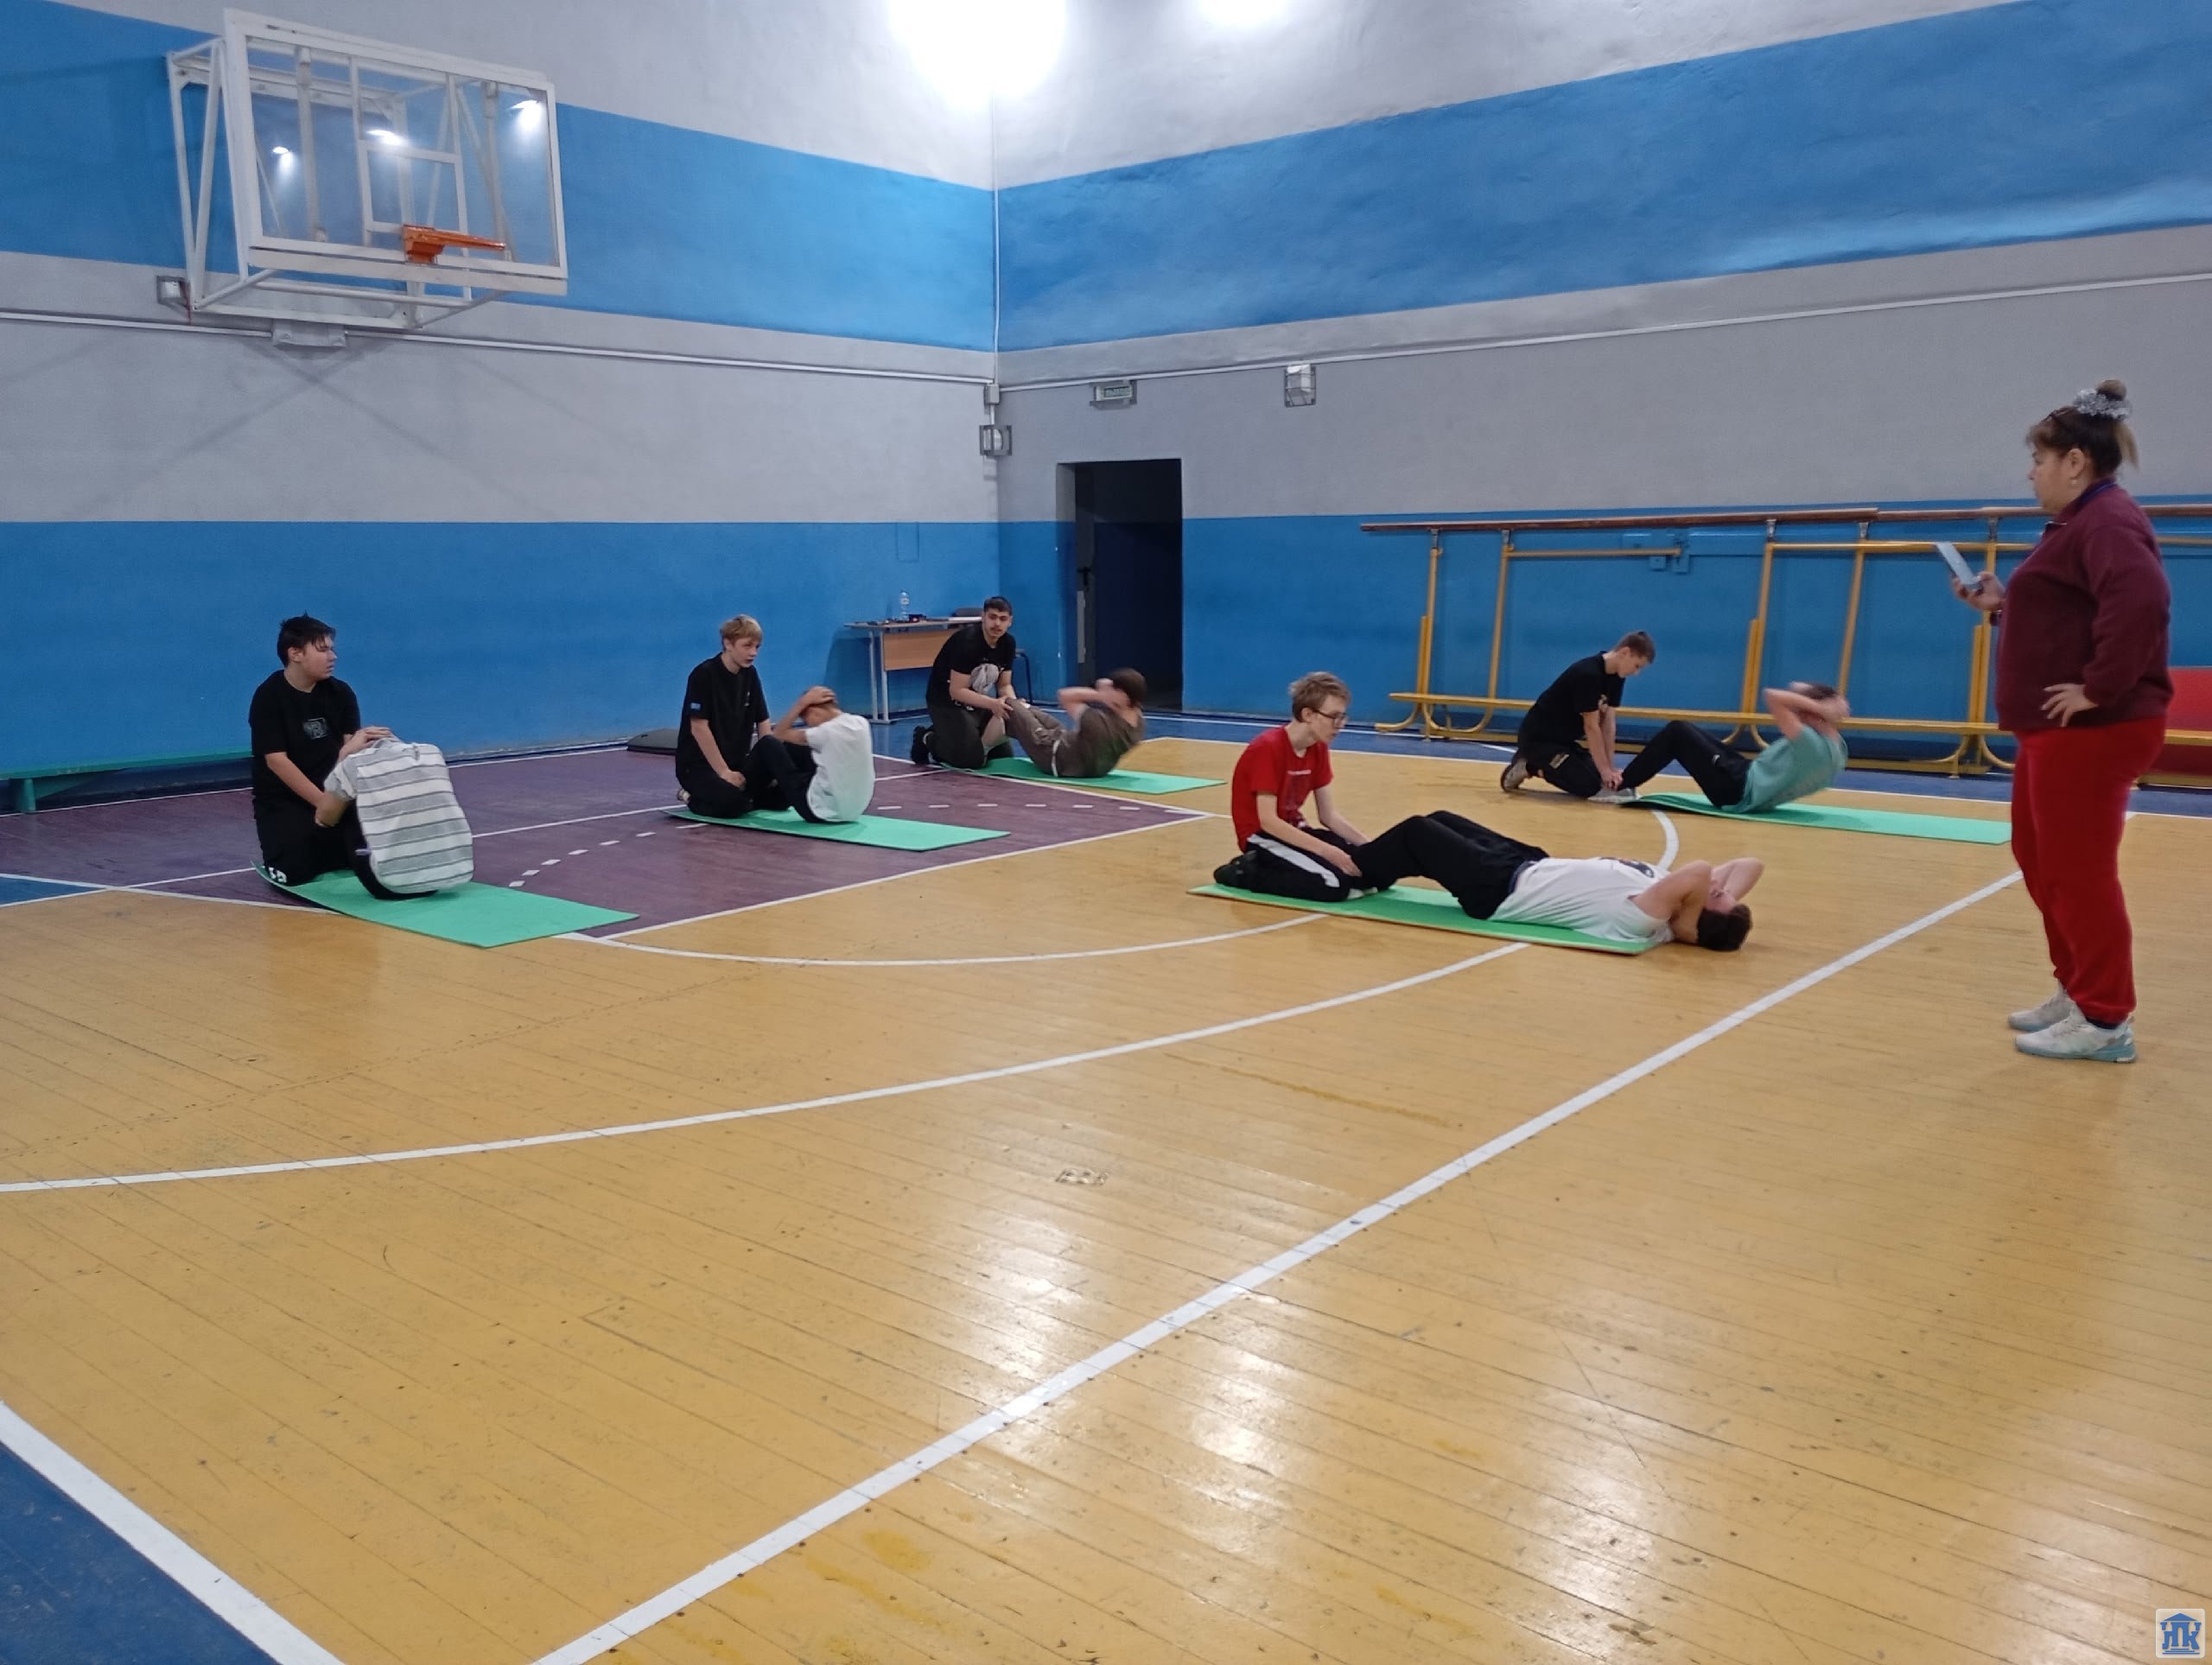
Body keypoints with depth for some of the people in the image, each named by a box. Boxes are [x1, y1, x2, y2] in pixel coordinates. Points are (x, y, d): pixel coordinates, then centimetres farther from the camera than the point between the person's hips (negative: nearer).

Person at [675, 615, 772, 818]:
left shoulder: (750, 675, 5)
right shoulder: (704, 675, -16)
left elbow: (762, 723, 6)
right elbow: (699, 728, -19)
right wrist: (723, 772, -21)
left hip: (738, 762, 7)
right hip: (698, 763, -7)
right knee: (732, 802, -33)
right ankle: (693, 796, 0)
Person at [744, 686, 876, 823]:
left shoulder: (829, 731, -20)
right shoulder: (861, 723, 0)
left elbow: (780, 734, -7)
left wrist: (802, 703, -5)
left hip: (821, 810, -8)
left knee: (767, 744, 5)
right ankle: (769, 799, 42)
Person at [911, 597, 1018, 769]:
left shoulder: (1008, 643, -7)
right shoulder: (967, 641, -29)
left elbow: (1004, 684, 1)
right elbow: (957, 691, -28)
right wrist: (993, 704, -39)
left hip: (978, 702, 8)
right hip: (947, 702, -8)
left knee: (1004, 755, 6)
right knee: (972, 759, -20)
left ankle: (945, 735, 21)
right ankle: (927, 740, 8)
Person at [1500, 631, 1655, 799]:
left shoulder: (1615, 676, 2)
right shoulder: (1587, 674, -26)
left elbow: (1607, 722, 1)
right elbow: (1591, 727, -24)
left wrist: (1610, 767, -5)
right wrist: (1605, 770, -20)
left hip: (1564, 739, 10)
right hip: (1538, 738, -10)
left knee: (1600, 779, 6)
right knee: (1589, 786, -17)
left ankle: (1534, 765, 13)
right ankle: (1528, 766, -2)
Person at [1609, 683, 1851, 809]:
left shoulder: (1812, 745, -24)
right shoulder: (1837, 748, 3)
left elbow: (1773, 697, -29)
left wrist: (1818, 707, -22)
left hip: (1738, 791, -10)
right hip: (1749, 780, 10)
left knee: (1677, 732, -3)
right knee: (1684, 730, 16)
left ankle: (1618, 787, 3)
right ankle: (1625, 784, 18)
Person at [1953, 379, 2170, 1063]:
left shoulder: (2107, 522, -17)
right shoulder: (2081, 523, 17)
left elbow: (2142, 606, -33)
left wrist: (2100, 689, -28)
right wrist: (2002, 605, 11)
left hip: (2092, 732, -11)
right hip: (2062, 732, 11)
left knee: (2077, 871, -4)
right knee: (2040, 858, 18)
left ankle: (2106, 1022, 7)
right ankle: (2078, 991, 30)